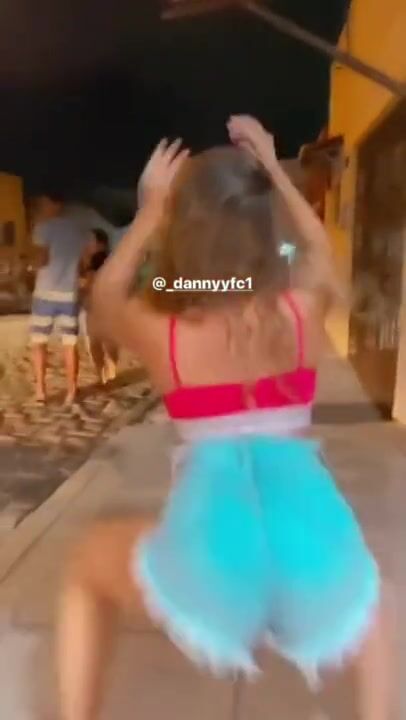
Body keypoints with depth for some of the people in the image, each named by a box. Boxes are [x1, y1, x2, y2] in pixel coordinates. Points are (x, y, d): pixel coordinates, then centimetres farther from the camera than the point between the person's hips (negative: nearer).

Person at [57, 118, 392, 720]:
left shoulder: (158, 328, 1)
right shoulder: (302, 308, 6)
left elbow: (105, 292, 26)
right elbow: (320, 248, 31)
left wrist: (152, 210, 27)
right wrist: (275, 173, 34)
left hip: (210, 574, -2)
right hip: (316, 561, 3)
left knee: (89, 564, 30)